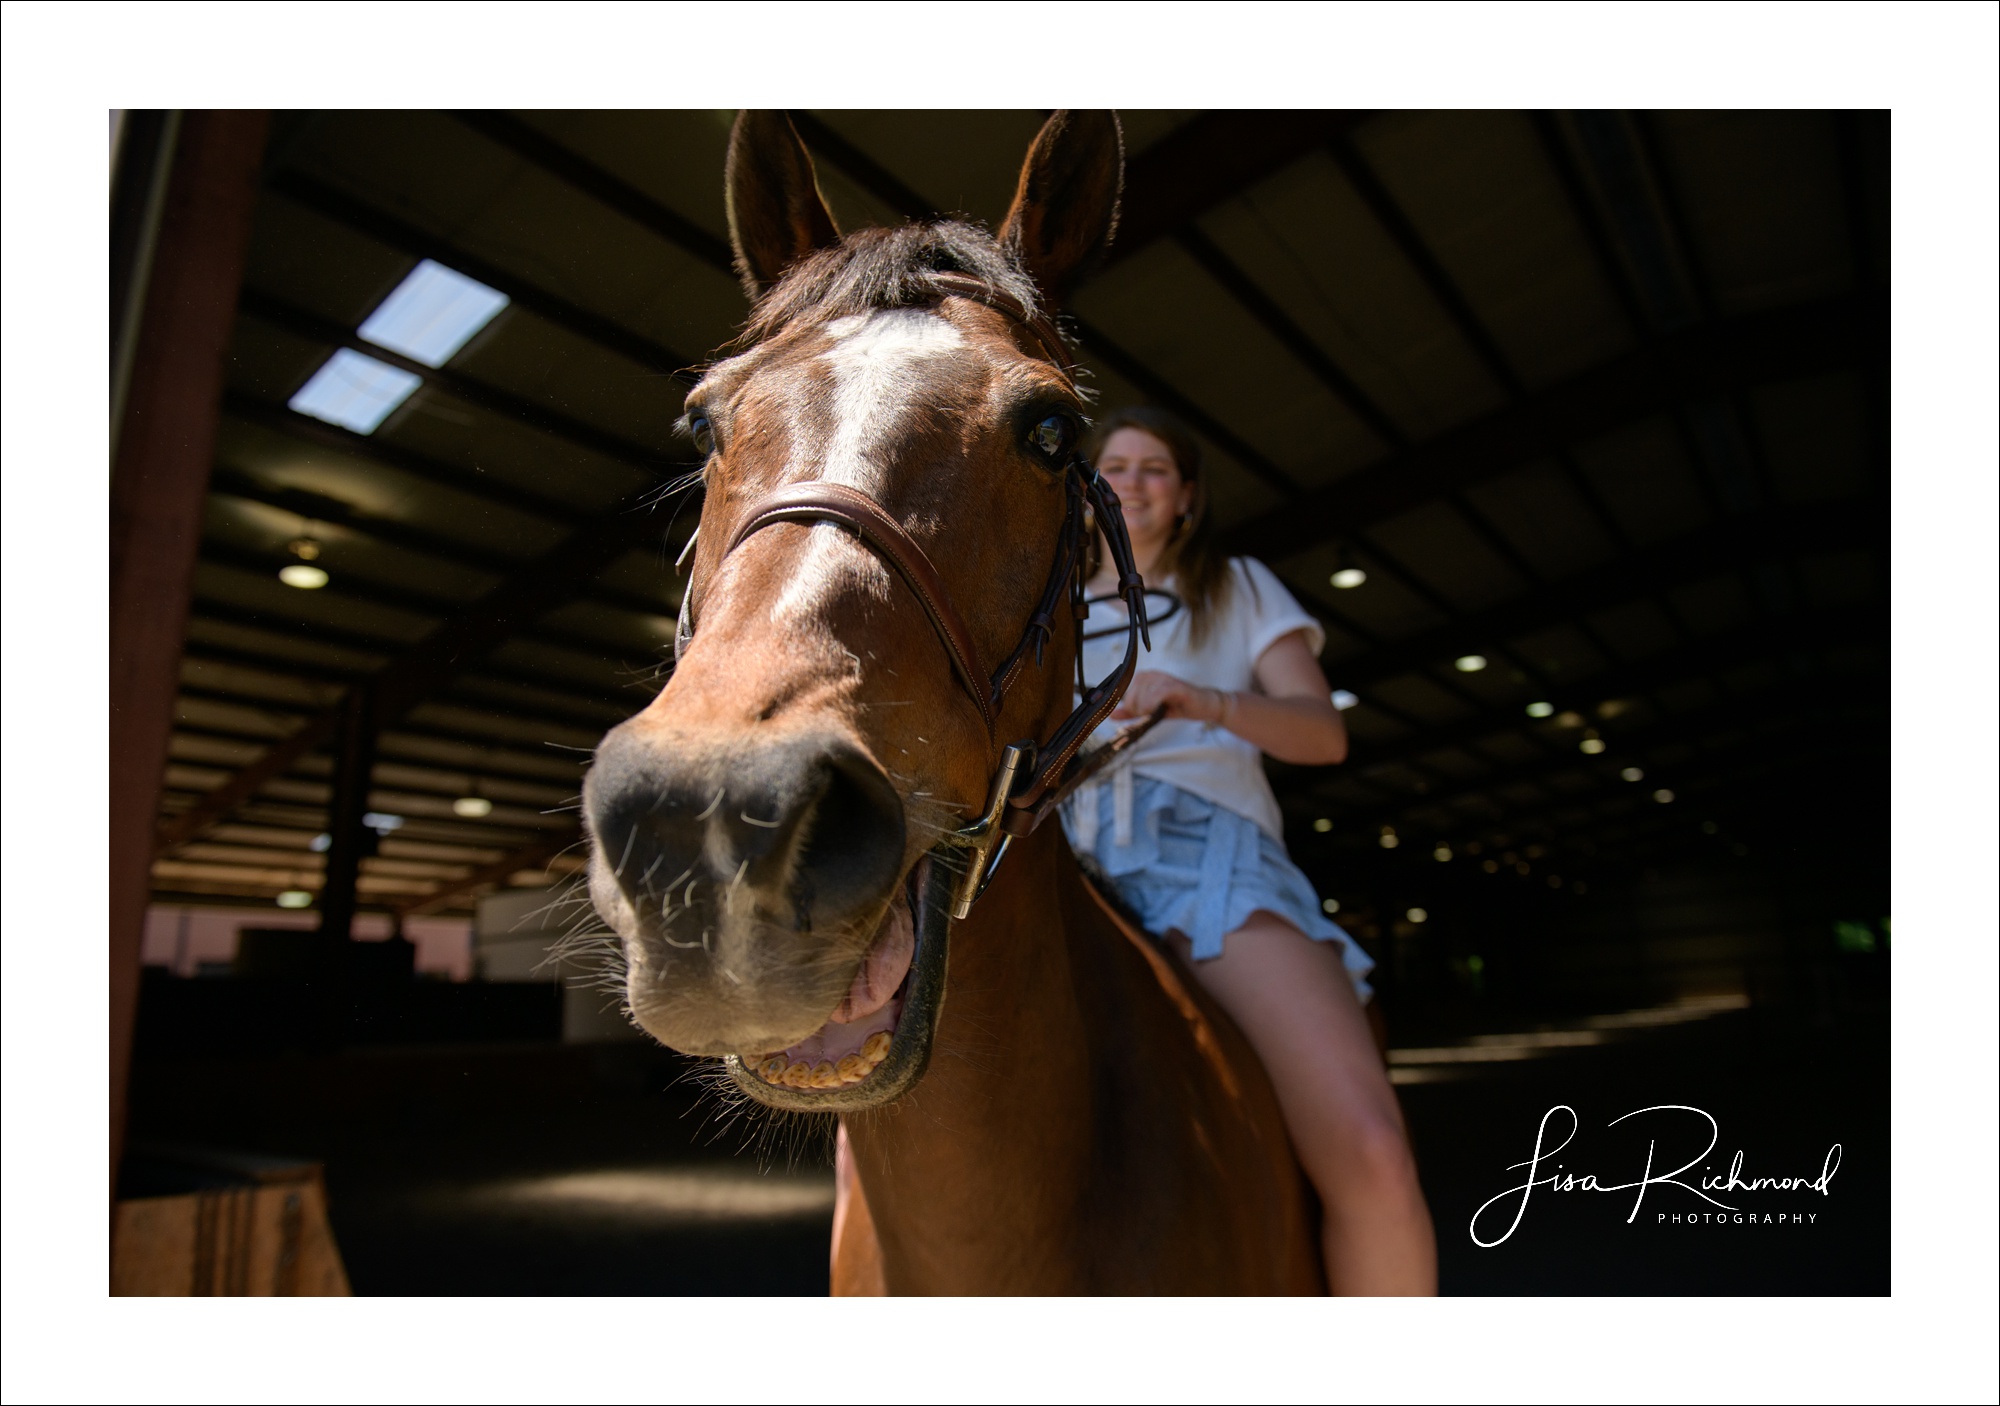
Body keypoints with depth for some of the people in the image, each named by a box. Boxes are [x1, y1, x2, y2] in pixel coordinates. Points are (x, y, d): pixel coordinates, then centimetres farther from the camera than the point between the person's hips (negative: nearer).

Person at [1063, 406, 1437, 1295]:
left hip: (1205, 848, -1)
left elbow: (1322, 733, 9)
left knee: (1370, 1155, -25)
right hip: (1056, 858, 2)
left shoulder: (1237, 589, 24)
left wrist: (1200, 701, -12)